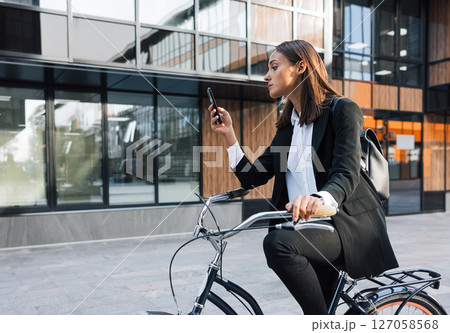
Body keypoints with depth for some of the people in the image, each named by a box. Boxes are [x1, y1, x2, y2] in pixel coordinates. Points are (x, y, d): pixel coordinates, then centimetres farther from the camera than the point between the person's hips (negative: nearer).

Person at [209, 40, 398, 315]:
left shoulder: (342, 110, -5)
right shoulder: (287, 126, 16)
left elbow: (347, 173, -20)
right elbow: (253, 178, 10)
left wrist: (319, 199, -40)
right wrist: (228, 133, 4)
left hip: (351, 226, -7)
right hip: (313, 229, 8)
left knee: (278, 241, -31)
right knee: (316, 303, 11)